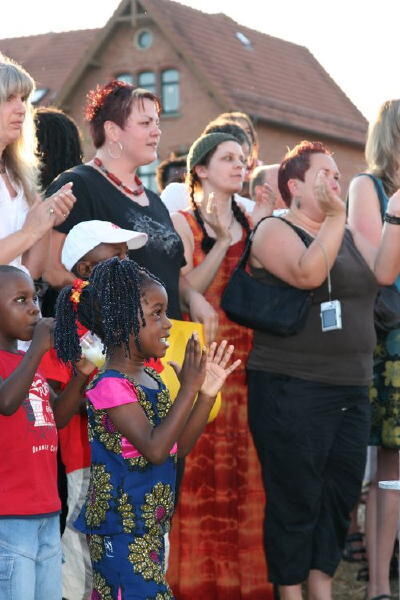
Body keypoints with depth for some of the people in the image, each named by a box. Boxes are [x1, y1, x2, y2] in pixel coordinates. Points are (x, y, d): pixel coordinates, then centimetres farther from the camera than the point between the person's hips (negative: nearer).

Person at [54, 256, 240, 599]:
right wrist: (188, 389, -23)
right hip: (120, 528, -9)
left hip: (150, 525, 9)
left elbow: (180, 446, 14)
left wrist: (207, 394, 4)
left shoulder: (151, 381, 9)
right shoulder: (111, 387, -18)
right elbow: (155, 448, -26)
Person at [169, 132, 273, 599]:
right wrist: (222, 241, -14)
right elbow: (185, 291, -11)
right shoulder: (183, 223, 2)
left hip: (247, 362, 5)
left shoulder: (252, 225, 16)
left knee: (245, 471, 2)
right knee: (201, 472, -7)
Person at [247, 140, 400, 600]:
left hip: (351, 390, 7)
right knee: (296, 499, -3)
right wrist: (334, 217, -26)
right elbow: (307, 275, -22)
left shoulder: (347, 235, 17)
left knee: (340, 495, 9)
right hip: (292, 390, -7)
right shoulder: (274, 231, -4)